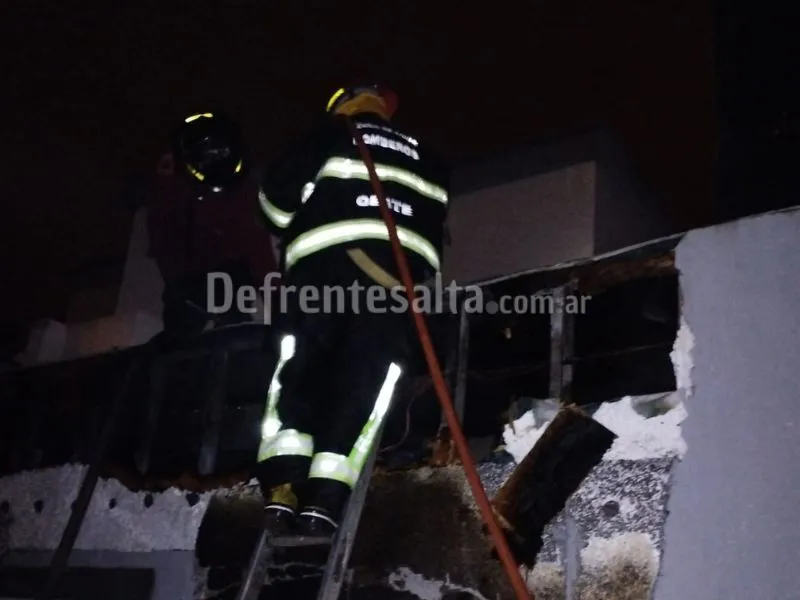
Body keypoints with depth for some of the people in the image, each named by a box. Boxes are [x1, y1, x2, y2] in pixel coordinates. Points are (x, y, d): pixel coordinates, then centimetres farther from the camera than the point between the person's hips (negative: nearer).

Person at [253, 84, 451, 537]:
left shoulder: (334, 135, 23)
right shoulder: (428, 161, 34)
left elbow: (278, 191, 14)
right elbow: (443, 223, 27)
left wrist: (296, 229, 31)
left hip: (325, 256, -2)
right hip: (403, 267, 2)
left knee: (300, 363, 1)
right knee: (368, 377, -4)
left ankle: (283, 484, -16)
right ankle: (326, 495, -19)